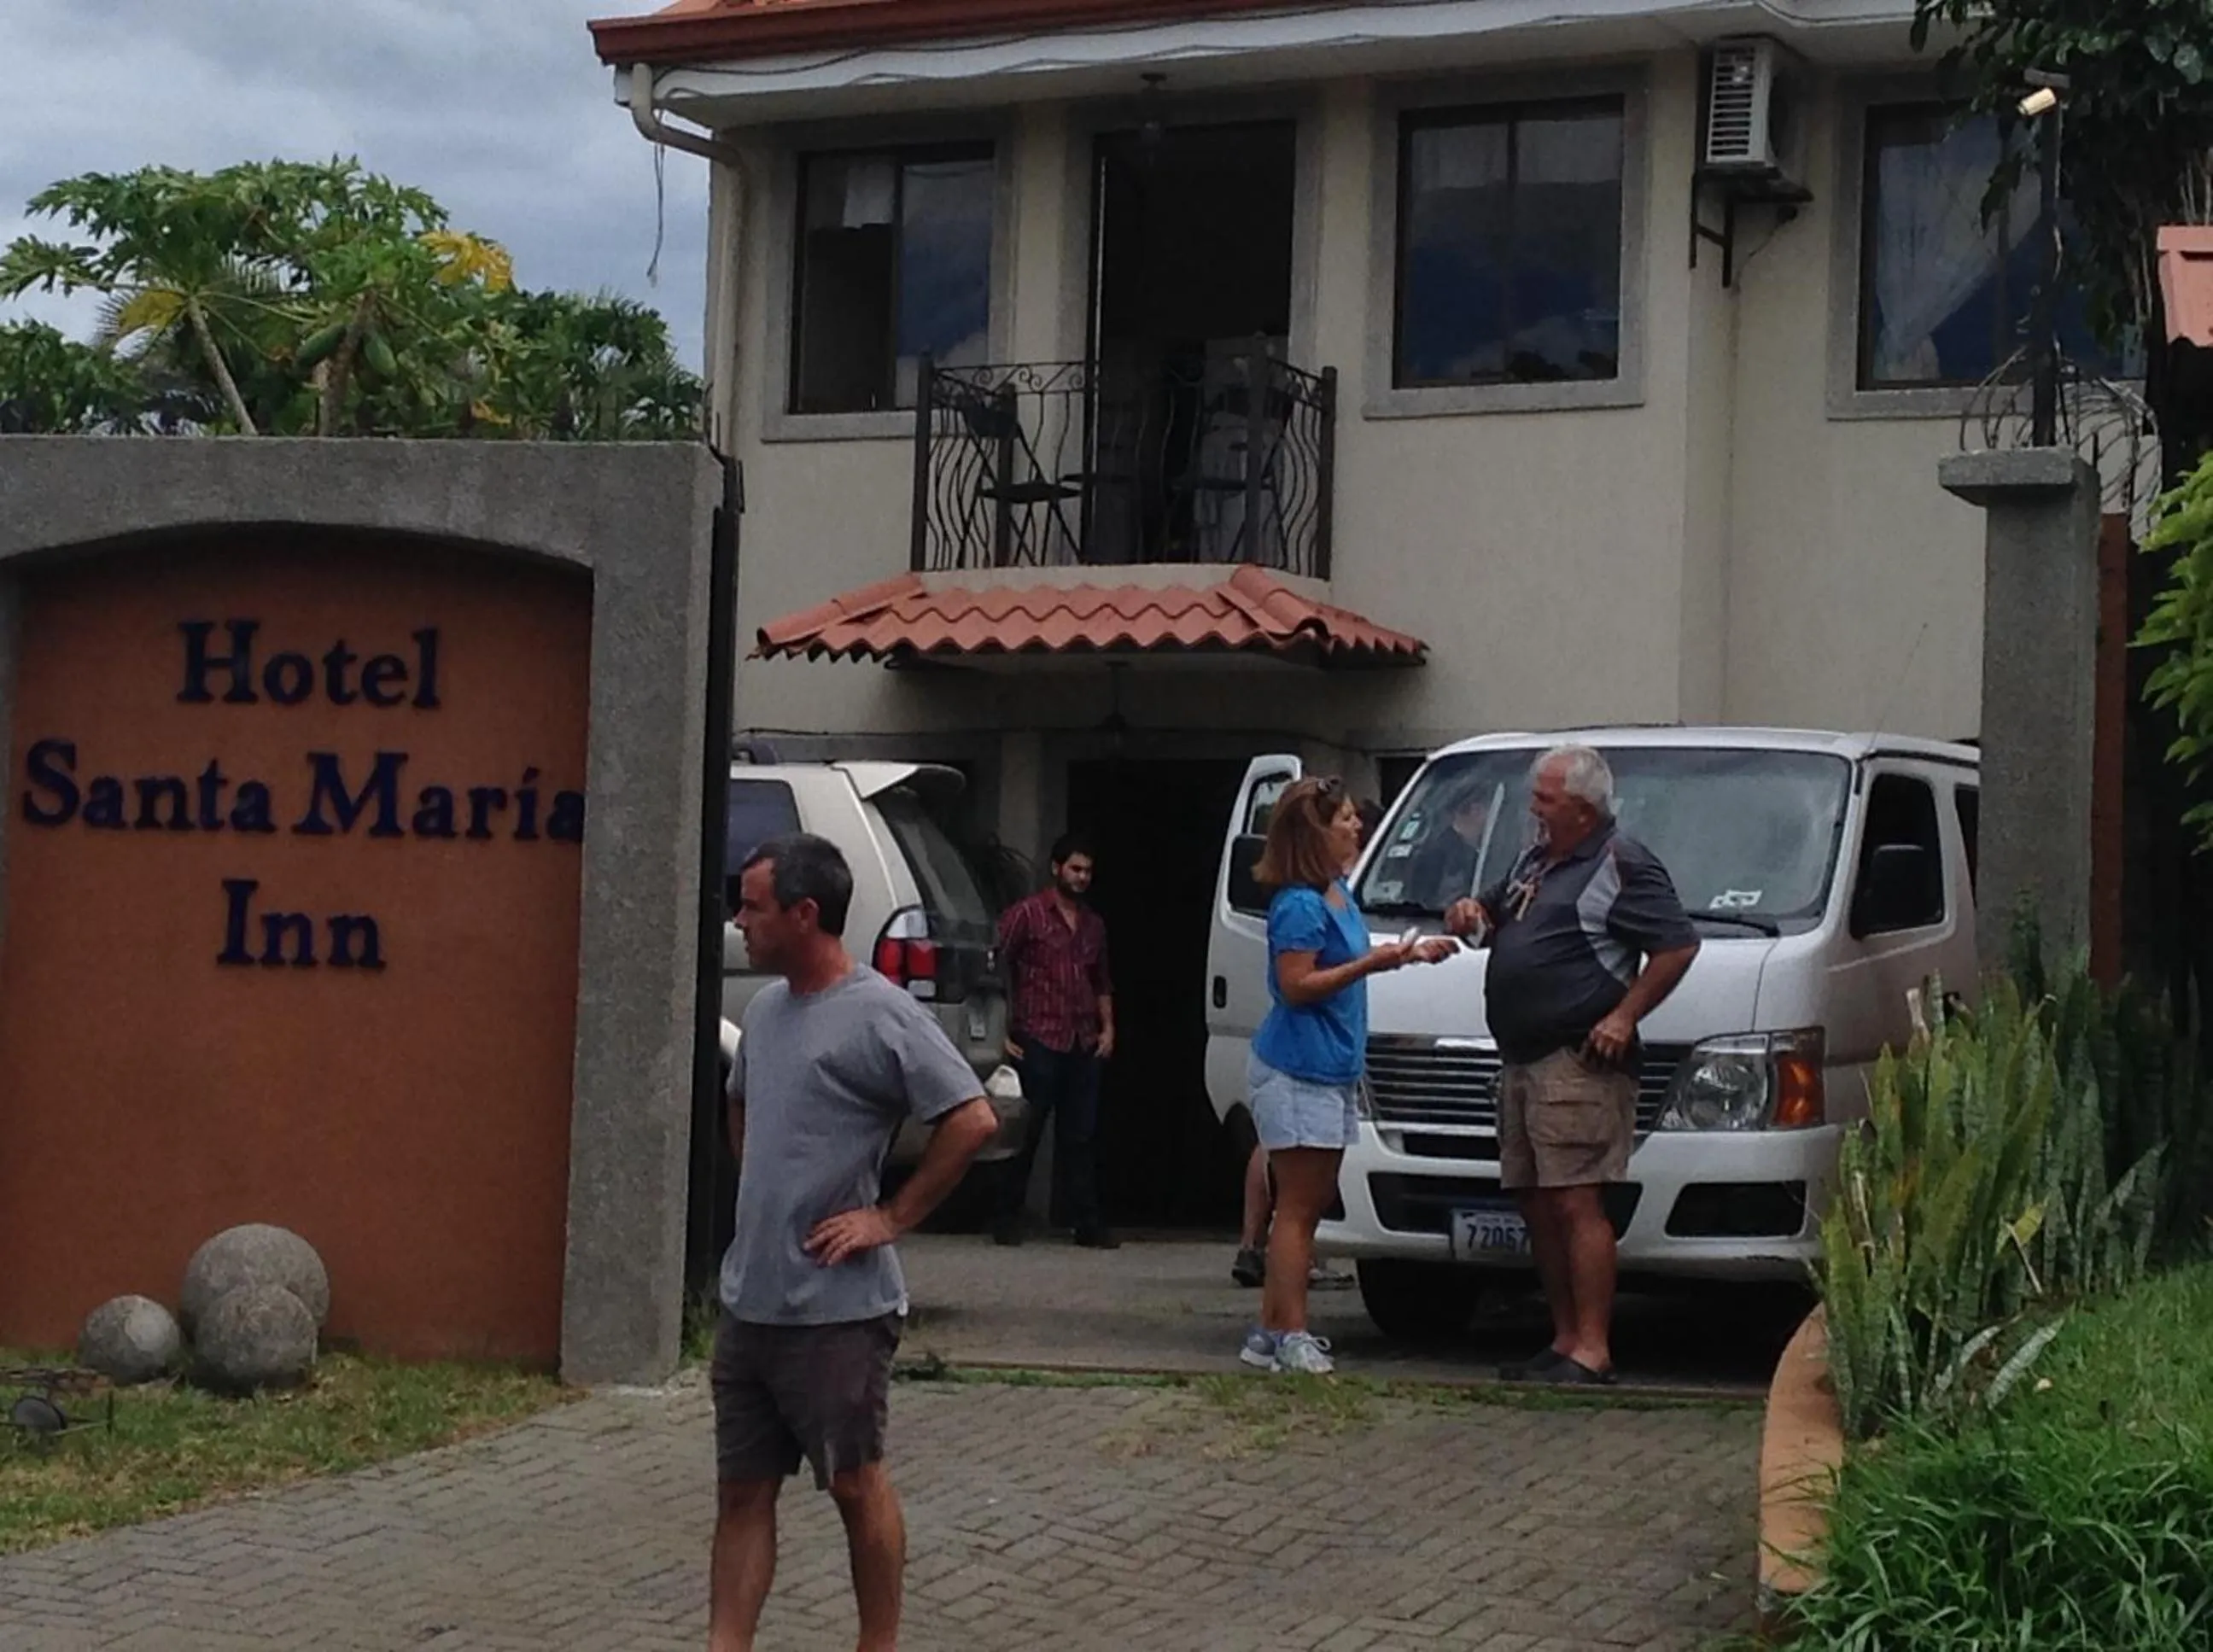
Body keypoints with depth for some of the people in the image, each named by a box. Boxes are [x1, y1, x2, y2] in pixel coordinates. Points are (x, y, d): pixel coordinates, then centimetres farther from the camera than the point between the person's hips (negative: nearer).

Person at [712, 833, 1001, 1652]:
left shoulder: (879, 1015, -14)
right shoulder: (765, 1008, 10)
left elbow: (973, 1120, -19)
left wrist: (892, 1217, -15)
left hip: (836, 1309, -7)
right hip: (748, 1301, 7)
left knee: (855, 1484, 5)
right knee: (742, 1491, 8)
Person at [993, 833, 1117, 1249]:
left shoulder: (1093, 924, 18)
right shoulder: (1027, 914, -2)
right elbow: (998, 968, -5)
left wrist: (1107, 1027, 13)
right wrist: (1003, 1030, -10)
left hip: (1083, 1044, 6)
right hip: (1038, 1041, -6)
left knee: (1080, 1136, 7)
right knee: (1026, 1133, -2)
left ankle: (1087, 1222, 9)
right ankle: (1008, 1219, 5)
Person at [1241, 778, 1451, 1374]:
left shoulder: (1338, 894, 14)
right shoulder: (1299, 905, -16)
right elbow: (1297, 985, -21)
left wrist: (1407, 954, 17)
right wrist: (1370, 964, -21)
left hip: (1330, 1072, 10)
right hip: (1297, 1072, -10)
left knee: (1306, 1205, 11)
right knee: (1298, 1206, -8)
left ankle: (1271, 1330, 15)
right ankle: (1289, 1335, -5)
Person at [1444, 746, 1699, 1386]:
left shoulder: (1622, 867, -7)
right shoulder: (1535, 858, 20)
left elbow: (1679, 945, -12)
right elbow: (1497, 911, 35)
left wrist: (1624, 1017, -16)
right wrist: (1473, 914, 10)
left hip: (1577, 1064, -9)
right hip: (1521, 1061, 9)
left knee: (1575, 1203, -13)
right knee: (1536, 1203, 10)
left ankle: (1591, 1350, -13)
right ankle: (1564, 1340, 17)